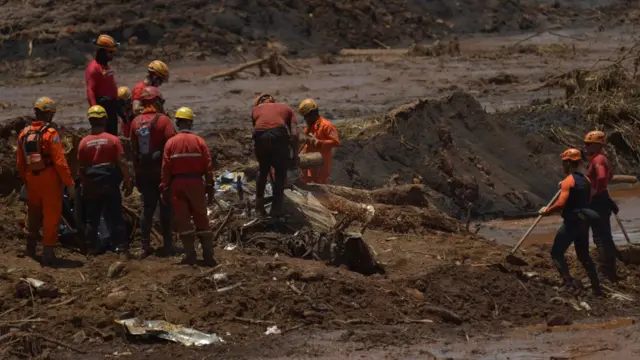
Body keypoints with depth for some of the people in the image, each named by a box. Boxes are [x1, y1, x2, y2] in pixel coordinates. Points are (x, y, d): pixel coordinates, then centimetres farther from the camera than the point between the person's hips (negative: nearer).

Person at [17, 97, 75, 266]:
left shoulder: (24, 134, 5)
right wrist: (69, 184, -14)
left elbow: (20, 163, 10)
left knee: (34, 215, 20)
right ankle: (48, 252, -1)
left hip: (32, 180, 6)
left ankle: (31, 249, 30)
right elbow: (60, 161, -18)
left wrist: (26, 181, 21)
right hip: (49, 179, -6)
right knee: (51, 216, 1)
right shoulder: (50, 133, -14)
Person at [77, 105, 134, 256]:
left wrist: (84, 185, 15)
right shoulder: (113, 140, -7)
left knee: (91, 218, 10)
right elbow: (122, 163, -10)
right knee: (115, 217, 2)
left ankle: (92, 247, 12)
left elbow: (80, 168, 3)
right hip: (110, 184, -2)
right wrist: (128, 183, -2)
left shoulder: (84, 142, -1)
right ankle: (122, 246, -2)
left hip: (91, 185, 2)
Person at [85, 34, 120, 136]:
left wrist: (117, 106, 25)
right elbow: (90, 91, -22)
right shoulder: (93, 68, -16)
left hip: (112, 106, 10)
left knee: (113, 135, 16)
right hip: (103, 106, -10)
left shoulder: (106, 66, 15)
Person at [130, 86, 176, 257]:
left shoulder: (136, 122, 4)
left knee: (147, 207, 9)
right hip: (162, 170, -4)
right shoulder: (163, 120, -11)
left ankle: (145, 246, 6)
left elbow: (133, 149, 9)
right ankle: (167, 245, 3)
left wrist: (137, 172, 16)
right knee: (165, 208, 3)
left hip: (143, 171, 4)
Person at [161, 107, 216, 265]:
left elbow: (166, 167, -3)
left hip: (177, 184, -1)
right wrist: (209, 187, 5)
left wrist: (164, 188, 4)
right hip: (196, 183, 1)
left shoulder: (171, 143, -3)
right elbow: (208, 166, -2)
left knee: (183, 219, 4)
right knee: (201, 218, 9)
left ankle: (190, 254, 0)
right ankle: (208, 254, 5)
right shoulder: (199, 141, -2)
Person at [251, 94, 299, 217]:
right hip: (279, 135, -2)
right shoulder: (286, 108, 28)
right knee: (280, 172, 17)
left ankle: (259, 207, 27)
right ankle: (276, 208, 16)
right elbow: (294, 134, 13)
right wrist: (295, 154, 18)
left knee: (263, 170, 25)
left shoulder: (256, 109, 32)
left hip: (260, 137, 2)